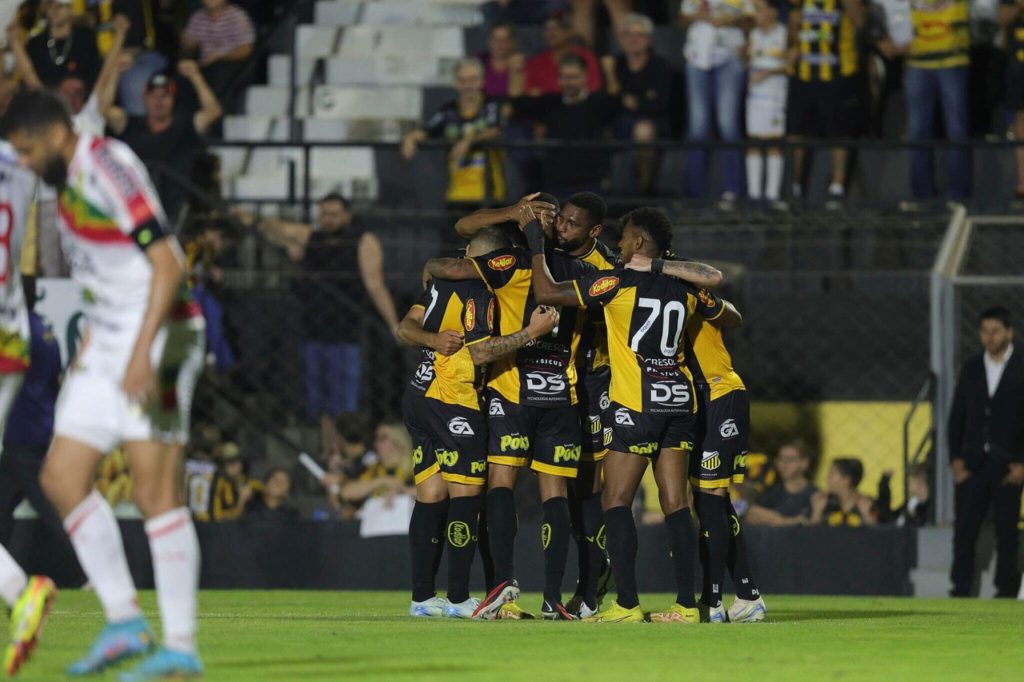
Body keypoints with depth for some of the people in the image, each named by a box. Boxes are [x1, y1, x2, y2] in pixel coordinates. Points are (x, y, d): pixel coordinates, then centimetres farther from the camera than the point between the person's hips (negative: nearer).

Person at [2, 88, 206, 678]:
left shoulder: (110, 168, -15)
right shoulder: (71, 180, 14)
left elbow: (168, 264, -22)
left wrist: (143, 353, -27)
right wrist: (89, 347, 24)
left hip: (156, 340, -10)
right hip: (109, 342, 10)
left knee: (157, 492, -12)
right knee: (62, 478, 6)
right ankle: (124, 621, 10)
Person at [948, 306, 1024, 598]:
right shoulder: (971, 368, 11)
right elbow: (957, 416, 11)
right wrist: (955, 459, 2)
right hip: (973, 462, 3)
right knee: (964, 528, -3)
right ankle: (960, 589, 0)